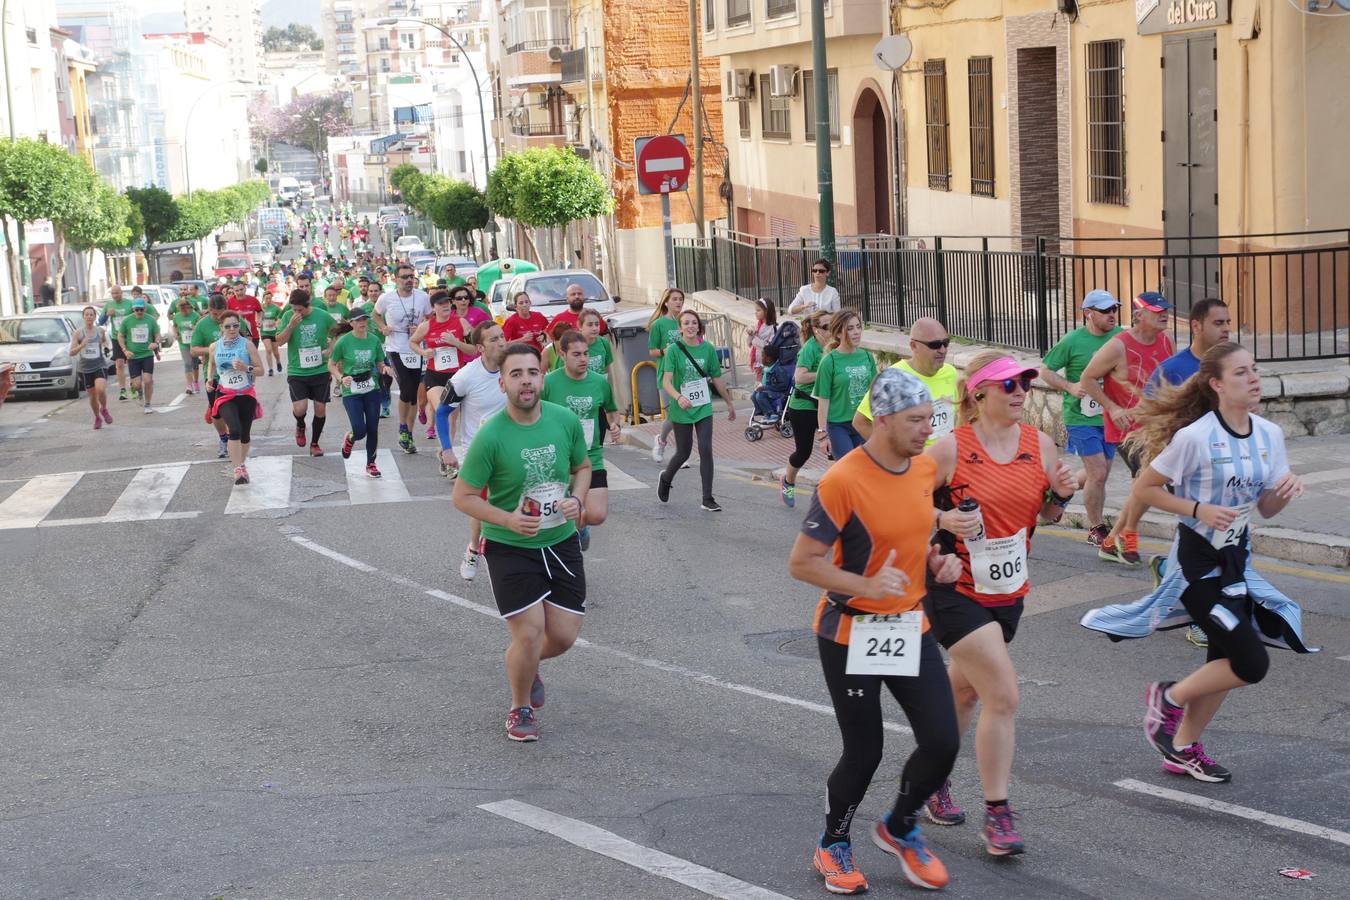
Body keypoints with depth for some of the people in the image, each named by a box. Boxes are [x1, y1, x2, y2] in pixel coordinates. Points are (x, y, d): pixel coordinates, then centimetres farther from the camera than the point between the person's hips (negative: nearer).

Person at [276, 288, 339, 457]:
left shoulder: (323, 316, -5)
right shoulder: (288, 316, -5)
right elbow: (279, 341, -7)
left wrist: (330, 349, 2)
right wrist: (291, 326, -21)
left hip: (321, 371, 1)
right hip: (297, 372, -1)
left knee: (320, 409, 5)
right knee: (300, 409, -15)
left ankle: (315, 443, 24)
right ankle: (300, 426, 21)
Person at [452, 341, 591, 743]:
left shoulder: (565, 421, -6)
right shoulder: (491, 436, -18)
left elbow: (582, 467, 12)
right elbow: (463, 497, -10)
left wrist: (577, 499, -8)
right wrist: (508, 519, -24)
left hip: (561, 541, 4)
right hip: (508, 547, -4)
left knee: (564, 636, 5)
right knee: (529, 634, -8)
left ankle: (527, 666, 41)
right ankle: (520, 710, 21)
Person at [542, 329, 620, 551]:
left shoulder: (600, 382, 1)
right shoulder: (549, 382, -8)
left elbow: (612, 410, 19)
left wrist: (614, 425, -1)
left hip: (592, 460, 2)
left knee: (598, 515, -10)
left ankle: (580, 525, 26)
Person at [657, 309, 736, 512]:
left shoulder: (707, 349, -1)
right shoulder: (674, 350, -11)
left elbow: (717, 379, 10)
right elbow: (666, 381, -19)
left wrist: (729, 403, 17)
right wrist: (678, 397, -37)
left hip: (703, 408, 2)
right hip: (681, 409, -2)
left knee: (706, 450, -8)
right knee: (683, 452, 8)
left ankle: (707, 499, -1)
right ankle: (665, 479, 40)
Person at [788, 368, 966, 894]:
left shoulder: (926, 467, 1)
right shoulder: (843, 481, -22)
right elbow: (801, 563, -19)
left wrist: (935, 560, -1)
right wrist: (866, 585, -29)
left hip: (910, 629, 6)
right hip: (850, 637, -6)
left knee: (942, 743, -1)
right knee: (864, 753, 1)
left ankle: (899, 829, 27)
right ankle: (833, 846, 29)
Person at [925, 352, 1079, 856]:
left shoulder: (1040, 445, 0)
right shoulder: (951, 449, -15)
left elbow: (1047, 516, 12)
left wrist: (1063, 494, -9)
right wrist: (946, 521, -24)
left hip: (1008, 591, 6)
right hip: (956, 590, -6)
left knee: (964, 692, 20)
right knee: (1003, 695, -13)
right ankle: (996, 813, -2)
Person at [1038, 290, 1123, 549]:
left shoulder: (1120, 336, 3)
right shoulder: (1072, 341, -11)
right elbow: (1045, 370, -4)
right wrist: (1070, 387, -19)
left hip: (1109, 416, 6)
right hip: (1081, 418, -6)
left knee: (1099, 473, 12)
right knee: (1098, 474, -7)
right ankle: (1096, 530, 10)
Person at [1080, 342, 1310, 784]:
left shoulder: (1269, 434, 0)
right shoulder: (1194, 437, -19)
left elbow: (1266, 508, 8)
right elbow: (1143, 489, -11)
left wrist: (1287, 491, -13)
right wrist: (1198, 509, -21)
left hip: (1238, 558, 7)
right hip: (1198, 560, -7)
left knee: (1225, 662, 12)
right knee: (1251, 664, -10)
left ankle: (1183, 748, 29)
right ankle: (1168, 698, 13)